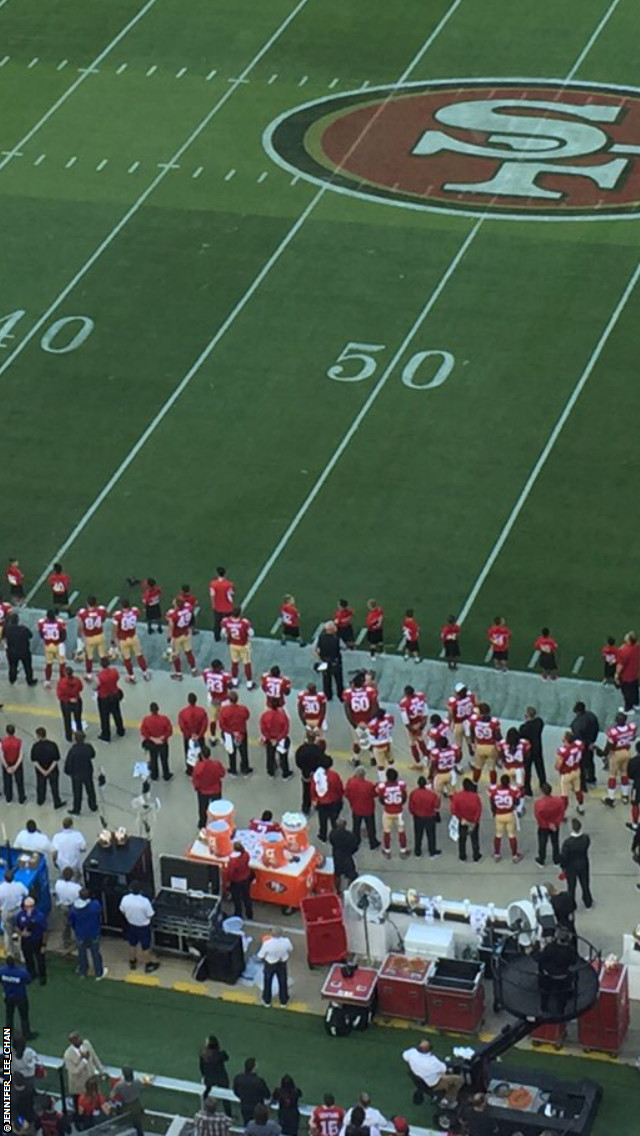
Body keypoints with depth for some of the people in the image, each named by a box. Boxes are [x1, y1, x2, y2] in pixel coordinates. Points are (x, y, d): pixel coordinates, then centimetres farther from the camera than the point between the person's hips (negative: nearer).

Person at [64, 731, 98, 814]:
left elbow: (68, 763, -19)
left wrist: (68, 771, 0)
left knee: (77, 793, 17)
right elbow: (93, 755, 2)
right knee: (90, 791, 24)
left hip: (76, 775, -3)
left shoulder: (73, 750, -30)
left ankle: (76, 810, 33)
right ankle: (93, 807, 41)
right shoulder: (88, 747, -21)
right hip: (88, 773, 3)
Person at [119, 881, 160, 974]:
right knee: (146, 947, 18)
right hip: (143, 927, -3)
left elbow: (122, 912, -3)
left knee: (132, 945, 27)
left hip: (131, 925, 3)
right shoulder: (145, 901, -33)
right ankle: (148, 966, 36)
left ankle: (132, 963, 46)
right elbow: (150, 916, -21)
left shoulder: (125, 899, -22)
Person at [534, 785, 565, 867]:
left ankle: (541, 861, 36)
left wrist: (548, 824, -13)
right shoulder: (559, 801, -23)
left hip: (543, 827, -2)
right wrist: (556, 823, -6)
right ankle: (557, 860, 38)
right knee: (555, 843, 22)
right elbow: (562, 813, -12)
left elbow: (538, 817, -21)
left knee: (542, 843, 19)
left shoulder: (538, 803, -30)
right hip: (556, 826, 2)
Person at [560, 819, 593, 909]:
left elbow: (563, 857, -22)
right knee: (585, 885, 24)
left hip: (571, 867, -3)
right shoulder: (586, 838, -23)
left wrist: (563, 866, -4)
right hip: (583, 866, 3)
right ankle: (588, 904, 44)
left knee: (571, 887, 18)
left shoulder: (567, 842, -34)